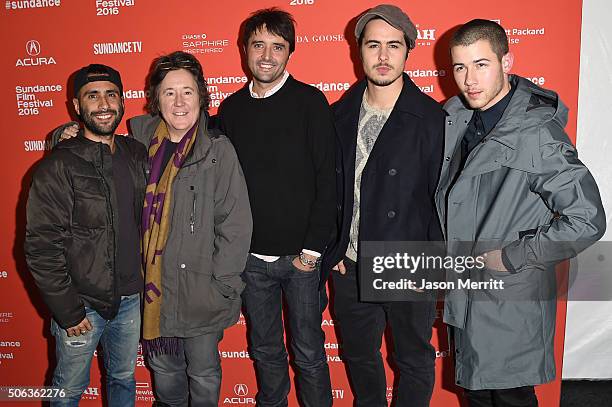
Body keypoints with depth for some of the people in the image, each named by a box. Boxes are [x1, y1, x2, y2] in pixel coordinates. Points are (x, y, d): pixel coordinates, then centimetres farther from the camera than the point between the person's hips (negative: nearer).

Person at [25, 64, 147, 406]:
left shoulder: (138, 155, 1)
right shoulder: (58, 168, -14)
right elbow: (41, 247, -14)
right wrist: (68, 310, -13)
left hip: (131, 299, 4)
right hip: (81, 305, -3)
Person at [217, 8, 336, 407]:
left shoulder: (309, 102, -6)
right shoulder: (231, 109, 5)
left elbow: (327, 182, -10)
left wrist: (313, 249, -12)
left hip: (301, 255, -3)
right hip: (251, 256, 4)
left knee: (308, 351, 10)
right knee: (264, 348, 19)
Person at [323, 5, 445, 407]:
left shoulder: (432, 118, -10)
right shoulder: (340, 115, 2)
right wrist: (334, 249, 1)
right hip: (350, 267, 4)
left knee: (414, 360, 17)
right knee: (359, 356, 22)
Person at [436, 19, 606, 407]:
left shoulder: (537, 133, -22)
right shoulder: (455, 119, 0)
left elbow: (587, 220, -23)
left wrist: (512, 257, -18)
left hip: (512, 301, -6)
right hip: (465, 295, 7)